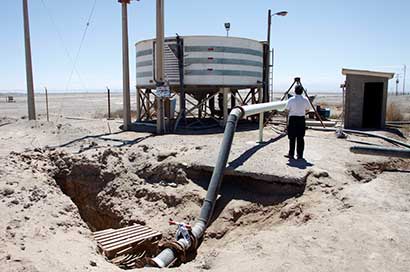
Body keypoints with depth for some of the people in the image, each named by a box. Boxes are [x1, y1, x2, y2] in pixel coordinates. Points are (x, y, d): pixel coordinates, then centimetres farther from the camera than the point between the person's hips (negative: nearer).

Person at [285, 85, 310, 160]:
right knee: (300, 138, 7)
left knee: (292, 138, 4)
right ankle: (300, 155, 12)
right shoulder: (305, 100, 0)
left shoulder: (291, 100, -7)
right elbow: (307, 110, 7)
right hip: (301, 119, 2)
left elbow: (287, 110, -5)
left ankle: (291, 154, 8)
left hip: (293, 119, -2)